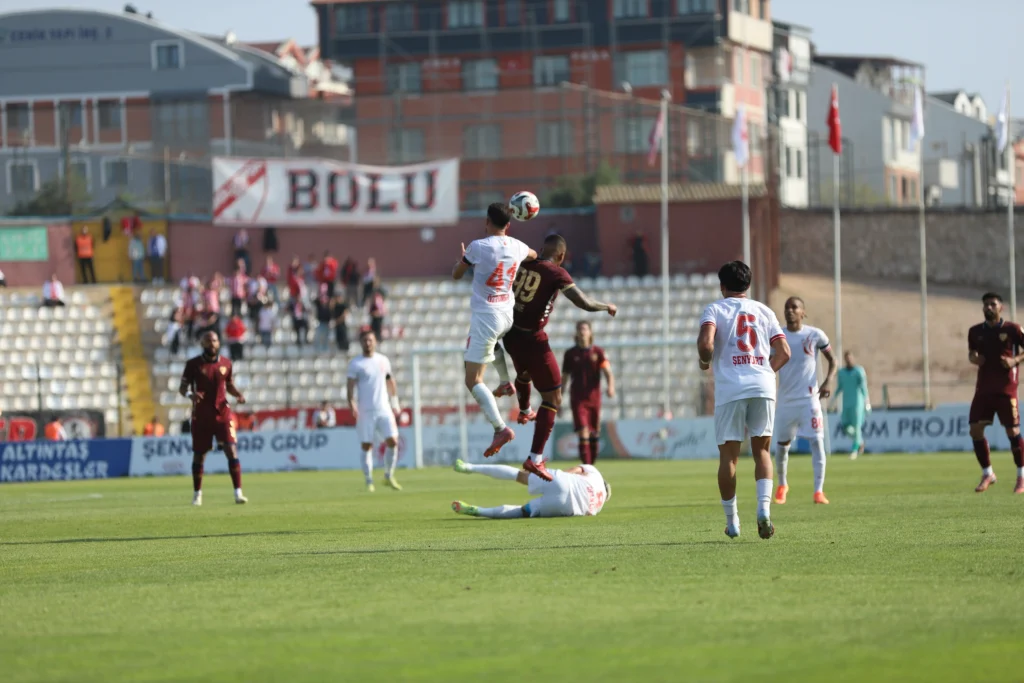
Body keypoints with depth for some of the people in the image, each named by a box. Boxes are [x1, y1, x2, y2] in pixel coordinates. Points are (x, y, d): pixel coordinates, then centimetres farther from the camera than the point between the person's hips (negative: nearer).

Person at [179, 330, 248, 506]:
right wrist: (190, 394, -22)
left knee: (231, 451, -12)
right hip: (201, 416, -1)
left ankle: (238, 493, -13)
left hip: (222, 414, 1)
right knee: (199, 455, 7)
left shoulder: (226, 364, 5)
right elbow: (182, 388, 0)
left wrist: (238, 395, -3)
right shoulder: (193, 364, -2)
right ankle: (197, 494, 23)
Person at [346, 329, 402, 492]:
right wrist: (352, 404, -22)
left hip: (384, 409, 3)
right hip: (365, 411, -3)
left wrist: (395, 402, 19)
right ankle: (369, 481, 5)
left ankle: (389, 476, 9)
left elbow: (390, 381, 21)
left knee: (393, 441, -7)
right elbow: (351, 385, -8)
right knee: (366, 446, -1)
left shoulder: (383, 360, 10)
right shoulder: (355, 363, -2)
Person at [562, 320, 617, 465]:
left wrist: (610, 386, -28)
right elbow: (564, 379, 11)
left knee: (594, 435, 6)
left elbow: (607, 372, -6)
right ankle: (585, 466, -20)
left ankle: (591, 465, 20)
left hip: (594, 398, 1)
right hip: (578, 399, -1)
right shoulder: (570, 354, 5)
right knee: (583, 433, -16)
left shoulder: (598, 352, 5)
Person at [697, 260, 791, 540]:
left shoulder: (714, 309, 6)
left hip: (729, 390, -2)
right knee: (761, 450, 9)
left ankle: (731, 521, 8)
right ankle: (764, 509, -11)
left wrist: (705, 361, 9)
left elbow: (705, 343, -12)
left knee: (728, 456, 5)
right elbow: (784, 352, 10)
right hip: (762, 386, 2)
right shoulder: (763, 311, 15)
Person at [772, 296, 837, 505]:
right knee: (782, 444, 9)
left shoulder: (815, 335, -2)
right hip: (785, 400, 2)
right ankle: (782, 485, 32)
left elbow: (832, 360, 7)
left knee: (817, 441, -12)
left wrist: (828, 382, -10)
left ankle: (819, 491, -12)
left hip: (809, 398, -2)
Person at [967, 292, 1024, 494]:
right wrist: (973, 358, 0)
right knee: (975, 430, -3)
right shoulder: (976, 332, 8)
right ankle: (987, 474, 12)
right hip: (983, 388, 5)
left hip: (1006, 388, -5)